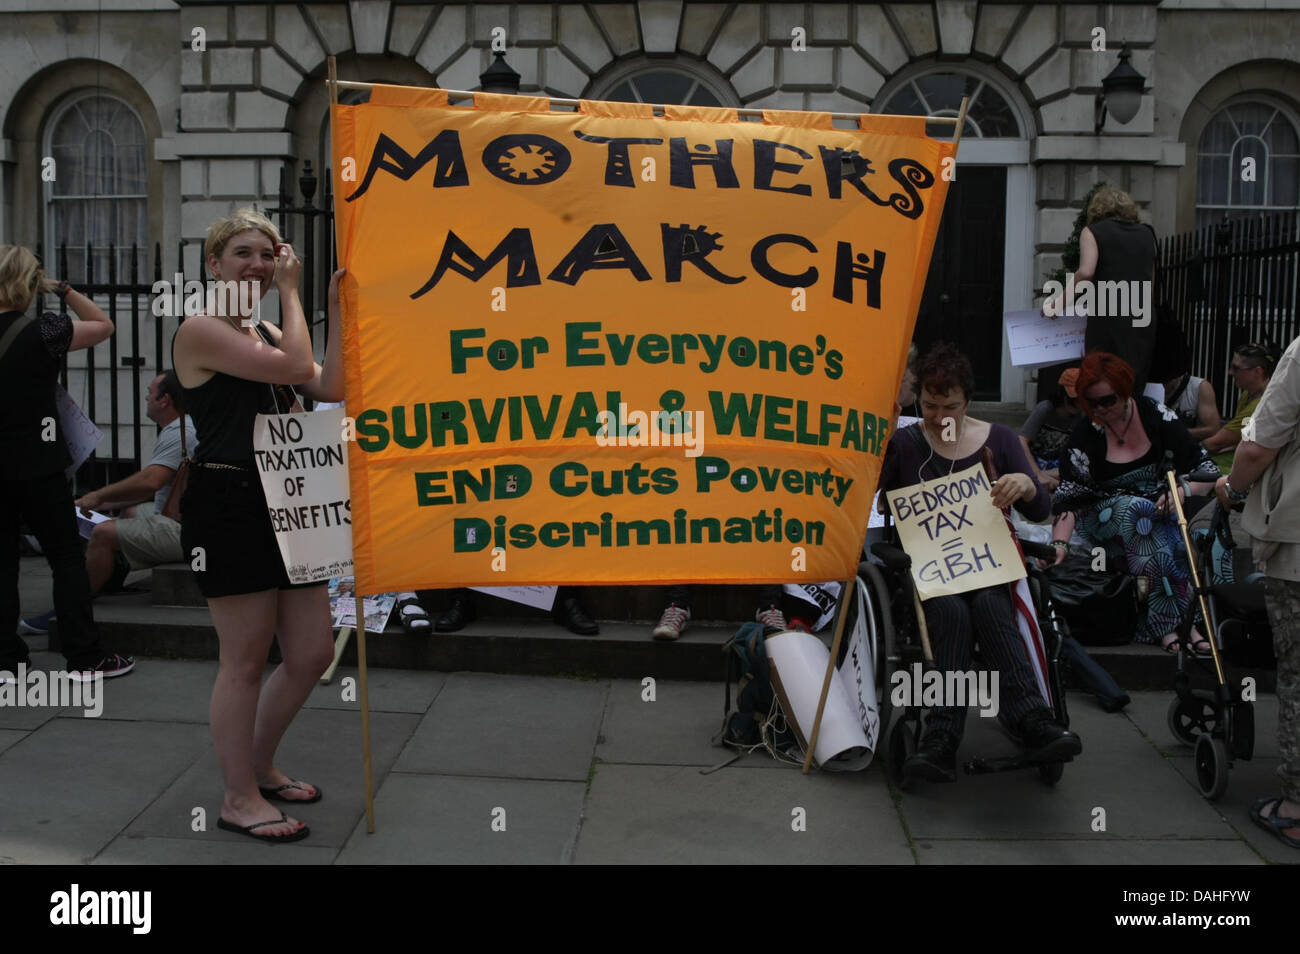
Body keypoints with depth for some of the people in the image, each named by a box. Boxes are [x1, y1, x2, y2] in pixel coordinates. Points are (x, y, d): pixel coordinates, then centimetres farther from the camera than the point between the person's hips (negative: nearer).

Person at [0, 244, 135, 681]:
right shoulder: (41, 331, -12)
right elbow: (104, 325, -1)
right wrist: (62, 289, 3)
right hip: (37, 465, -5)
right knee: (67, 558, 4)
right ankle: (84, 658, 7)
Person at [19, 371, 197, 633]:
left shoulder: (178, 434, -14)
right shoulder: (178, 431, 21)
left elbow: (149, 482, -26)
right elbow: (149, 487, 22)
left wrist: (100, 496, -12)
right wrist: (103, 503, 15)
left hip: (180, 531, -11)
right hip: (179, 526, 11)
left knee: (104, 533, -17)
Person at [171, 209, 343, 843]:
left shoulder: (265, 332, 19)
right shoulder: (201, 330, -7)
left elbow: (329, 387, 5)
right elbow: (296, 368, -17)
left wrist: (336, 309, 4)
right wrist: (291, 292, -6)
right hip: (228, 505, -8)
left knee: (312, 653, 11)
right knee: (246, 660, -1)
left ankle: (259, 765, 31)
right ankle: (240, 798, 15)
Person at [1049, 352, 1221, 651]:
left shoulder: (1156, 416, -4)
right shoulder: (1085, 436, -5)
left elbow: (1208, 470, -5)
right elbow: (1069, 496, -13)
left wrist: (1182, 490, -26)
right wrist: (1059, 543, -29)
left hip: (1159, 507, 1)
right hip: (1105, 519, -1)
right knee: (1136, 511, -34)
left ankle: (1167, 623, -34)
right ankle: (1171, 623, -35)